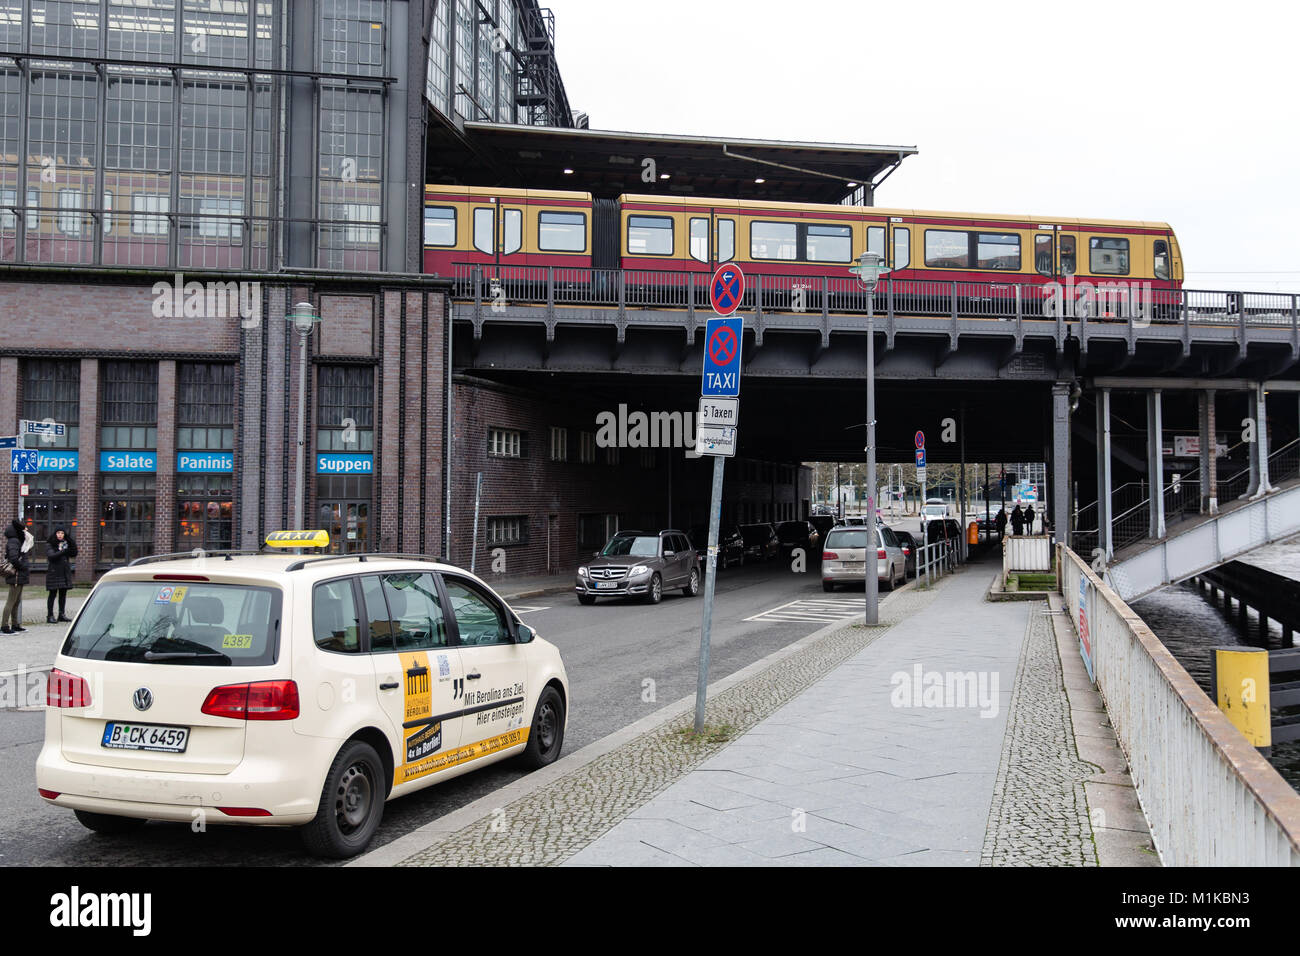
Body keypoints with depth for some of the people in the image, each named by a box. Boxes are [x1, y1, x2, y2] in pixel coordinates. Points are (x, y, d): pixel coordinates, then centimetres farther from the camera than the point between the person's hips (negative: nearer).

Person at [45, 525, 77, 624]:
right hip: (54, 572, -5)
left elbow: (74, 554, 2)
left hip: (65, 571, 5)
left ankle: (61, 614, 17)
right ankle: (50, 616, -1)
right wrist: (62, 552, -31)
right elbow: (51, 556, -19)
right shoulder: (50, 544, -4)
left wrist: (71, 542, -8)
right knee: (53, 593, -4)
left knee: (63, 593, 9)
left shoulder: (66, 543, 10)